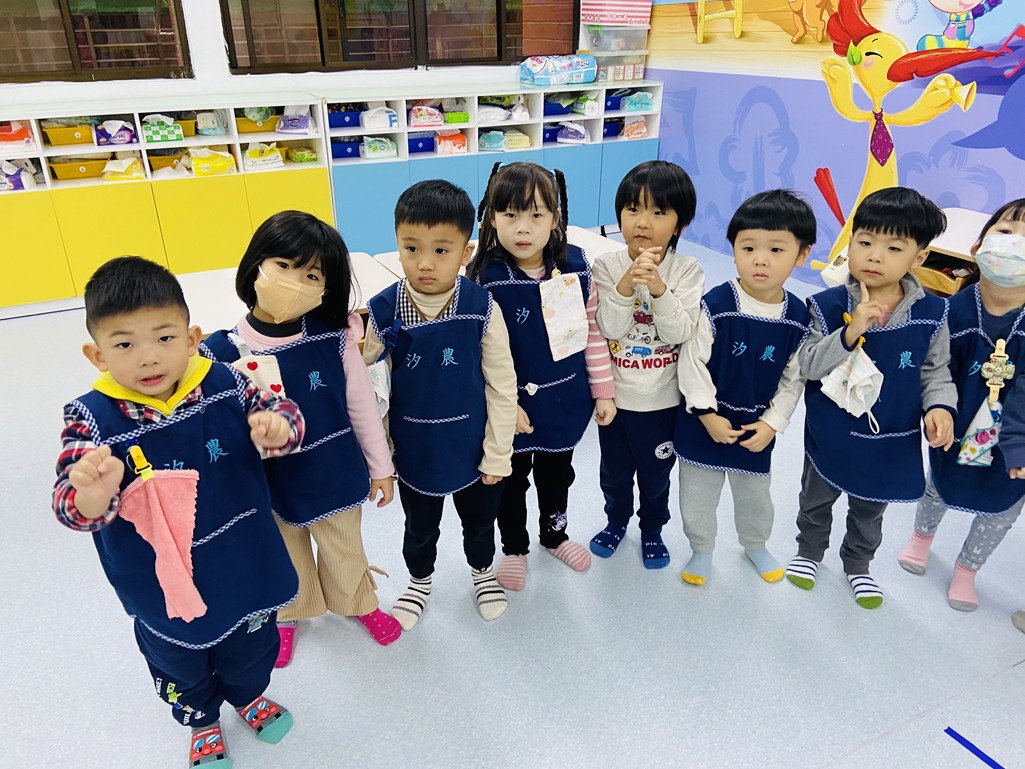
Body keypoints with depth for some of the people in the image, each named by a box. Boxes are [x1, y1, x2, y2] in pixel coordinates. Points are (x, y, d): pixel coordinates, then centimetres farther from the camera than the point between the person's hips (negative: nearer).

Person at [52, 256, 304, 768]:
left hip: (243, 569, 2)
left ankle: (250, 695, 62)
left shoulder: (224, 384, -17)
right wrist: (94, 492, -48)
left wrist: (277, 427, -31)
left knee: (250, 647, 28)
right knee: (180, 666, 27)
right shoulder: (92, 418, -21)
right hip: (163, 584, -1)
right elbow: (73, 508, -23)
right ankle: (201, 722, 59)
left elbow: (278, 412, -7)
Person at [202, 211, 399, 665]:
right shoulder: (226, 352, -19)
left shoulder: (334, 338, -17)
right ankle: (287, 615, 56)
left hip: (335, 477, 0)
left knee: (345, 550, 25)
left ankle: (360, 604, 55)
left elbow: (362, 404, -5)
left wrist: (381, 467, 2)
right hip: (271, 486, 0)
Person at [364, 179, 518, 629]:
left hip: (473, 447, 0)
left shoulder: (482, 307, -19)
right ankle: (419, 582, 53)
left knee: (479, 519, 25)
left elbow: (502, 385, -11)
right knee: (419, 528, 24)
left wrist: (497, 454, -7)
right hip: (414, 451, 1)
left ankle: (482, 572, 54)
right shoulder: (382, 311, -18)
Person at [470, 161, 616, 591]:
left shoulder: (576, 267, -9)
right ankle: (514, 548, 43)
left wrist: (603, 390, 2)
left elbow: (592, 332, 0)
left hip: (565, 400, 3)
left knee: (557, 474, 24)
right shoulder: (485, 278, -19)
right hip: (513, 406, -3)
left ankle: (554, 534, 50)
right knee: (512, 480, 18)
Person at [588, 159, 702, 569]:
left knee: (655, 474, 20)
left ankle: (652, 529, 46)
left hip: (663, 398, 0)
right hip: (614, 395, 1)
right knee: (614, 471, 21)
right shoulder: (607, 266, -11)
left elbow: (680, 332, -21)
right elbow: (608, 328, -19)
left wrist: (658, 287, -34)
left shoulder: (687, 271, -12)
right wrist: (627, 284, -33)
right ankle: (616, 521, 48)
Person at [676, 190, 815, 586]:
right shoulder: (715, 305, -20)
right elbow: (692, 362, -15)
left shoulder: (798, 317, -10)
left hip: (758, 429, 3)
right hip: (705, 424, -2)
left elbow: (793, 379, -1)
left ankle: (755, 544, 50)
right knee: (697, 495, 14)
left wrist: (772, 423, -8)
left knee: (754, 494, 23)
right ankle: (701, 550, 38)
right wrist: (707, 414, -16)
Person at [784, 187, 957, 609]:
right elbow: (808, 365, -22)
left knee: (869, 512, 25)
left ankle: (857, 564, 51)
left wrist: (940, 406, -19)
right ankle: (810, 551, 51)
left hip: (892, 441, 2)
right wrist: (849, 333, -35)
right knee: (816, 501, 23)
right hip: (830, 435, -1)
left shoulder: (931, 314, -12)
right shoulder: (829, 305, -19)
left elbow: (936, 371, -1)